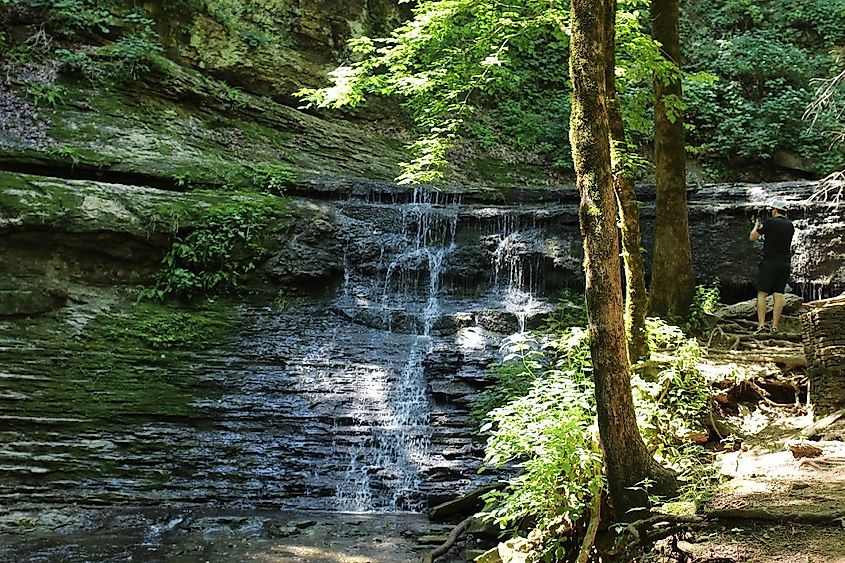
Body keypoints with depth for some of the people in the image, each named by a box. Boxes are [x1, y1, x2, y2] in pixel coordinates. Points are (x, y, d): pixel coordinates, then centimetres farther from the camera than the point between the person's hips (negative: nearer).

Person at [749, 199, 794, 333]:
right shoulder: (790, 225, 10)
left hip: (769, 263, -5)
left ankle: (761, 324, -11)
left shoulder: (770, 222, -8)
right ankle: (775, 326, 0)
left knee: (762, 293, -2)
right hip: (785, 264, 5)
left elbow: (752, 238, -2)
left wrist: (756, 226, 17)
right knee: (778, 294, 3)